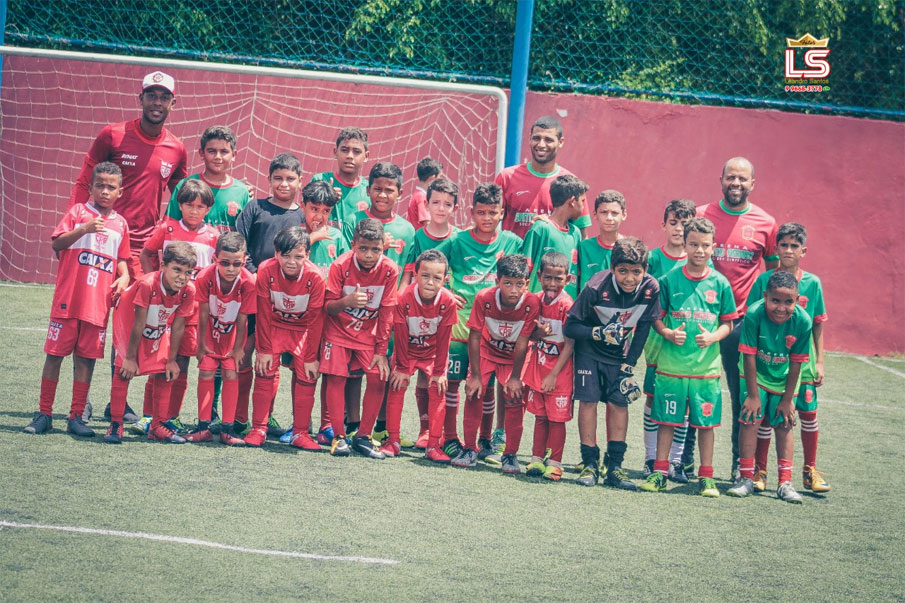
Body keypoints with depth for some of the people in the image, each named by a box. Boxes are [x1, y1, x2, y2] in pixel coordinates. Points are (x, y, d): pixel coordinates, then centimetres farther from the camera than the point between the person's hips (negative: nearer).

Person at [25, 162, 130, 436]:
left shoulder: (120, 224, 11)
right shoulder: (78, 212, 1)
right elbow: (56, 243, -9)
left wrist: (124, 277, 1)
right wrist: (83, 229, -23)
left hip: (98, 303, 3)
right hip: (68, 298, -3)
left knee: (87, 358, 5)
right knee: (54, 354, 1)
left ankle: (76, 416, 12)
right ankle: (44, 414, 9)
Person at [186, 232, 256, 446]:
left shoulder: (248, 282, -29)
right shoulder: (205, 277, -29)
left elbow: (242, 318, -18)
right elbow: (203, 313, -16)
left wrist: (238, 348, -9)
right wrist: (202, 344, -6)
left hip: (232, 331, 0)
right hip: (211, 329, 1)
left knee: (231, 373, -7)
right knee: (206, 371, -4)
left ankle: (227, 428, 0)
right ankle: (203, 427, 4)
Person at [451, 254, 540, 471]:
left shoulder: (531, 304, -30)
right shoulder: (484, 298, -28)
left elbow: (522, 344, -23)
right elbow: (474, 337, -19)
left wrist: (515, 377, -16)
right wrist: (475, 376, -16)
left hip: (513, 357, -1)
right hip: (486, 351, 1)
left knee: (514, 398, -13)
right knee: (473, 393, -13)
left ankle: (510, 455, 0)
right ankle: (469, 449, 0)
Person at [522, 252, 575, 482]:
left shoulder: (567, 305, -17)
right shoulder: (536, 300, 2)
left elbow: (569, 345, -15)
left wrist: (554, 375, -15)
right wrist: (538, 333, -12)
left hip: (559, 370, -5)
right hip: (538, 366, 5)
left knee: (557, 418, 0)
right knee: (540, 415, 11)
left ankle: (554, 463, 8)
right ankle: (537, 460, 18)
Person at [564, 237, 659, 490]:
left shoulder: (650, 289, -20)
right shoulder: (596, 288, -29)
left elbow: (643, 329, -6)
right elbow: (570, 327, -22)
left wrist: (629, 365, -7)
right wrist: (601, 333, -34)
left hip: (620, 353, 3)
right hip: (589, 350, -3)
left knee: (620, 402, -3)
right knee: (588, 400, -9)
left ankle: (614, 467, 3)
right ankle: (589, 464, 0)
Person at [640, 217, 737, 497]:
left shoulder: (720, 283, 2)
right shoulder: (669, 280, 0)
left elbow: (727, 322, 7)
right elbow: (656, 317, 6)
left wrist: (713, 337, -11)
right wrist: (668, 333, -13)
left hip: (707, 366, 1)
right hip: (671, 365, 0)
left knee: (706, 422, 5)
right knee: (666, 419, 5)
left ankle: (706, 477, 14)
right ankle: (660, 471, 15)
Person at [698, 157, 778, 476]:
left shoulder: (765, 224, 3)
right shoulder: (701, 216, 3)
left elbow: (774, 270, 13)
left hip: (744, 320, 0)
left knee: (744, 395, 3)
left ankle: (742, 464, 11)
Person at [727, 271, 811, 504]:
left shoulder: (802, 321, -24)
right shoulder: (754, 314, -29)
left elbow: (796, 363, -13)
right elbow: (749, 357, -21)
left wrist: (787, 399, -7)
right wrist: (753, 395, -17)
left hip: (783, 378, 2)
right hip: (755, 376, -1)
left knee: (784, 424, 3)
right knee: (750, 419, -8)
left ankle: (785, 482, 8)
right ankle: (746, 478, 3)